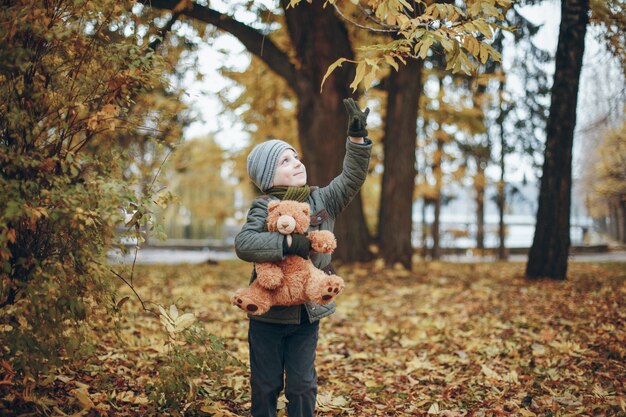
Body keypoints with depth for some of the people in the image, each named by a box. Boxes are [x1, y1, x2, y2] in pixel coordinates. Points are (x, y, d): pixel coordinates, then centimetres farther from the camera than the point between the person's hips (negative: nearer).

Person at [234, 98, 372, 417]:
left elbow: (352, 178, 0)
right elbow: (243, 243, -24)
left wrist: (357, 137, -12)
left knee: (302, 385, 9)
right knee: (266, 385, 10)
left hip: (308, 312, 3)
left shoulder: (322, 201, 4)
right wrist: (290, 243, -30)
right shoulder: (264, 208, -10)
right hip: (268, 311, -3)